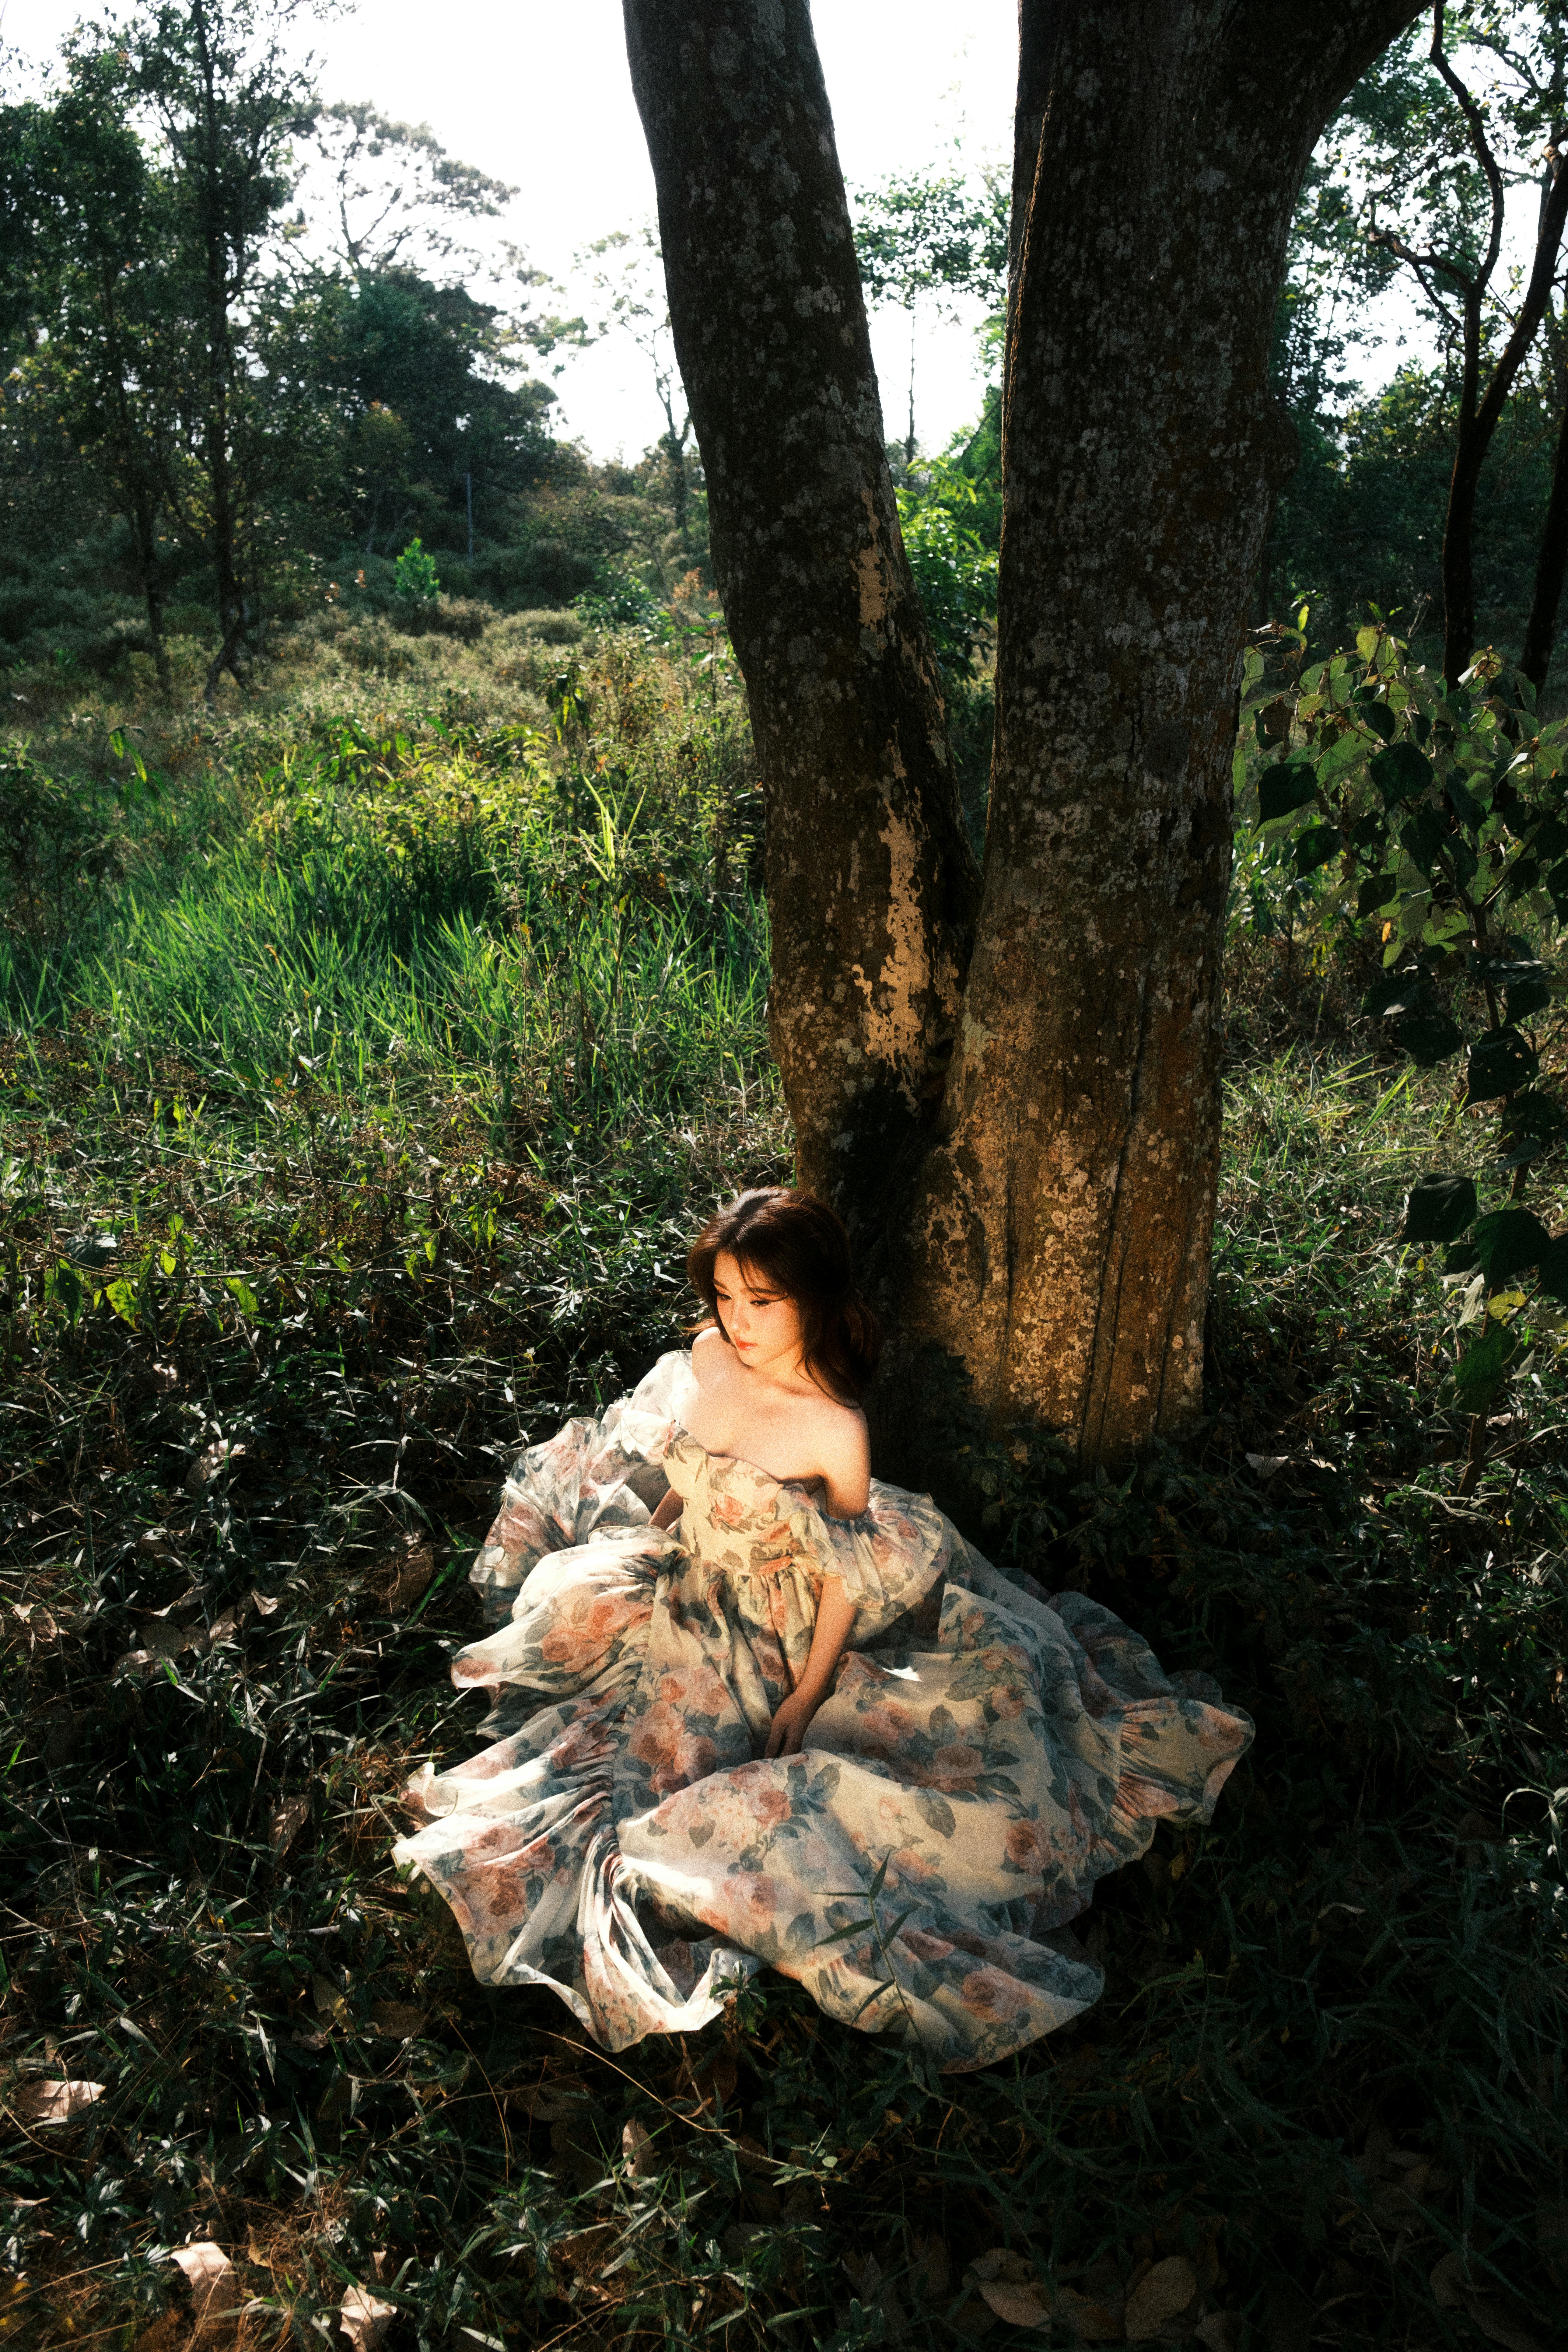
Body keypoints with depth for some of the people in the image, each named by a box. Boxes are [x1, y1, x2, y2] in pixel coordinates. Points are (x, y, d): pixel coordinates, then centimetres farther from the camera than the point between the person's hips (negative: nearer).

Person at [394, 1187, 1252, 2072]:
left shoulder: (836, 1431, -25)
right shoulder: (707, 1359, -12)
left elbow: (846, 1578, -15)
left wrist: (805, 1700, -14)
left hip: (776, 1642, -4)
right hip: (685, 1606, 5)